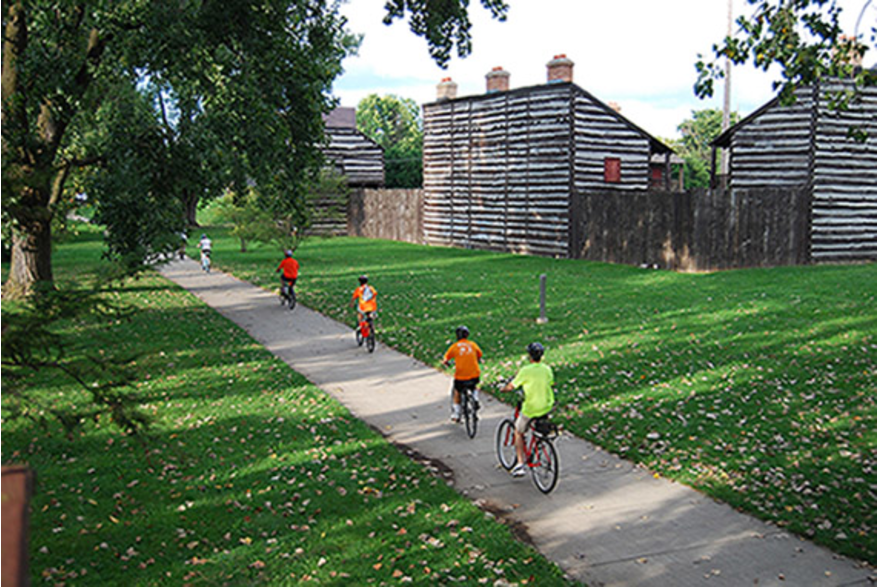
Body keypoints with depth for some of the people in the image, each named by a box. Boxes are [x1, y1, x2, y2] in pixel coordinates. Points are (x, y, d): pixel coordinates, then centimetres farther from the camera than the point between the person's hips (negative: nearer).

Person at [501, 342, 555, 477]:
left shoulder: (525, 370, -15)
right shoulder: (547, 369, -1)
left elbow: (511, 387, -9)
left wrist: (502, 389, 12)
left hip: (530, 409, -4)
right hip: (546, 408, 5)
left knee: (518, 432, 14)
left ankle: (520, 464, 7)